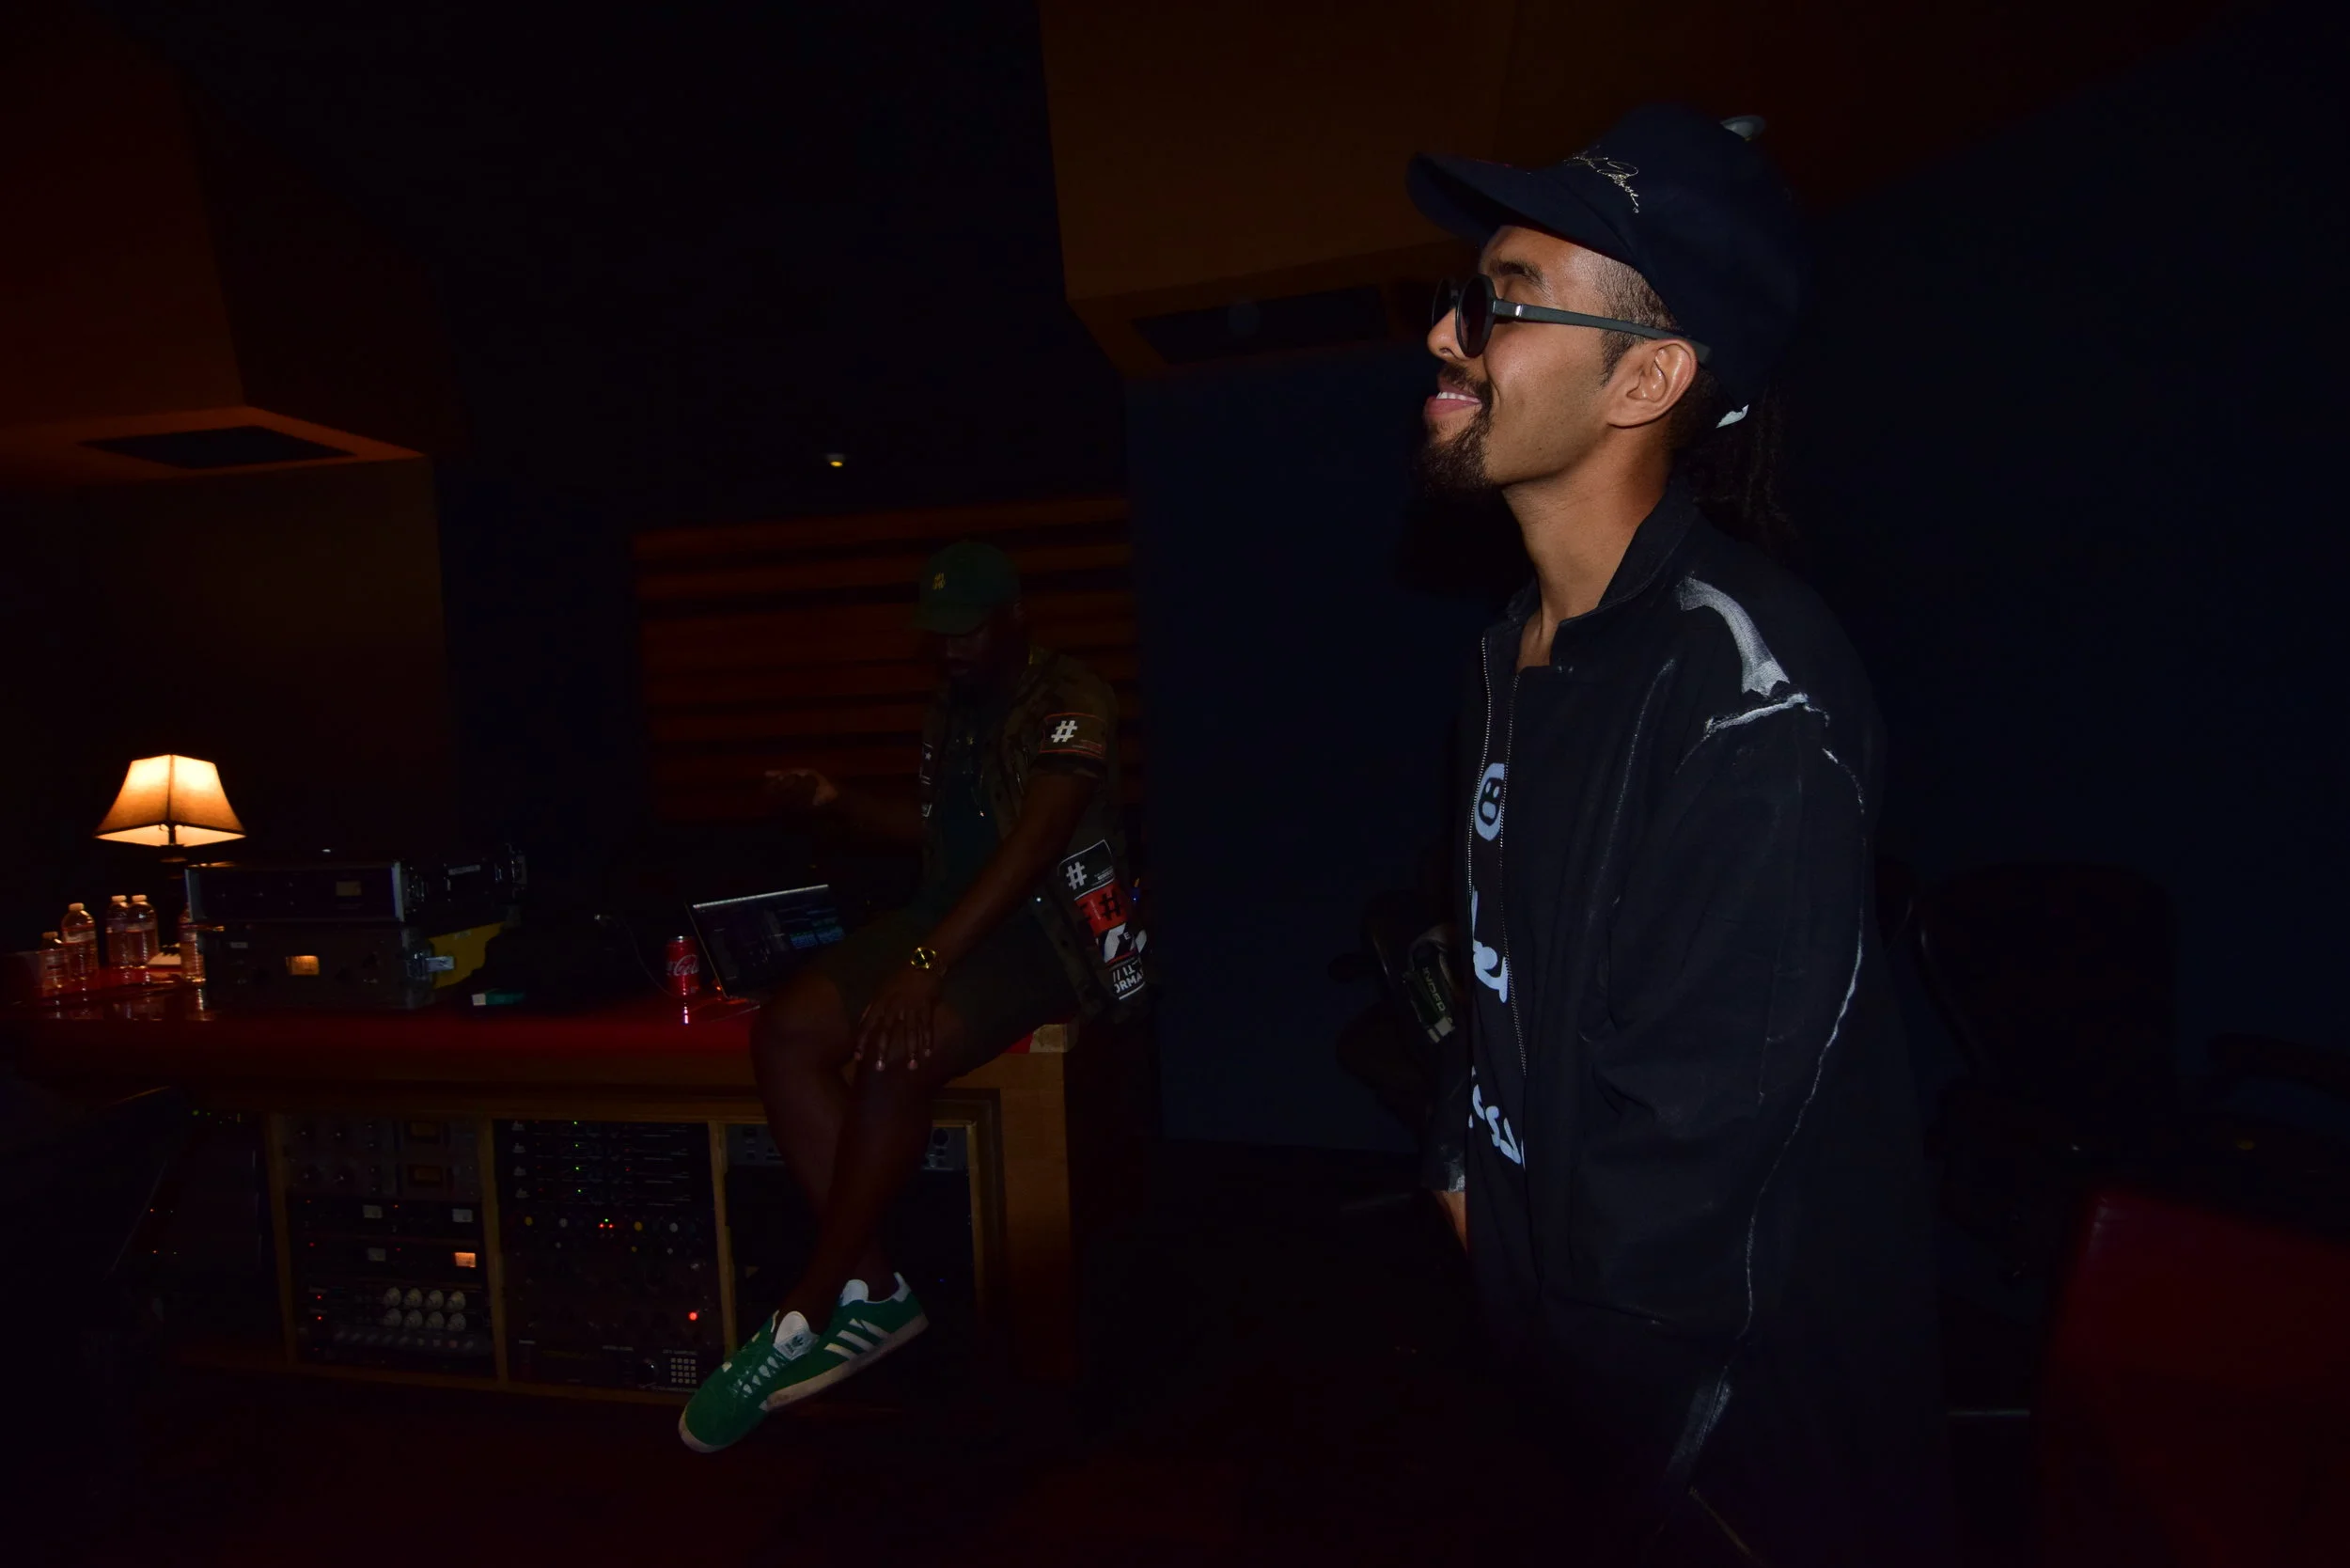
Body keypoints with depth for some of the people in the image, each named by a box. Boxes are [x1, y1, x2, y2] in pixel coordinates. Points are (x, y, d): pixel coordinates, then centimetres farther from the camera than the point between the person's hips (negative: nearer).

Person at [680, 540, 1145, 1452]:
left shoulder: (1070, 703, -11)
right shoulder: (950, 711, 17)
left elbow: (1033, 843, -24)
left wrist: (924, 965, -33)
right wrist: (837, 804, 10)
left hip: (1047, 931, -8)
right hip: (951, 916, 9)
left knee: (893, 1057, -31)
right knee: (785, 1034, -12)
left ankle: (806, 1315, -11)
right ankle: (873, 1291, -9)